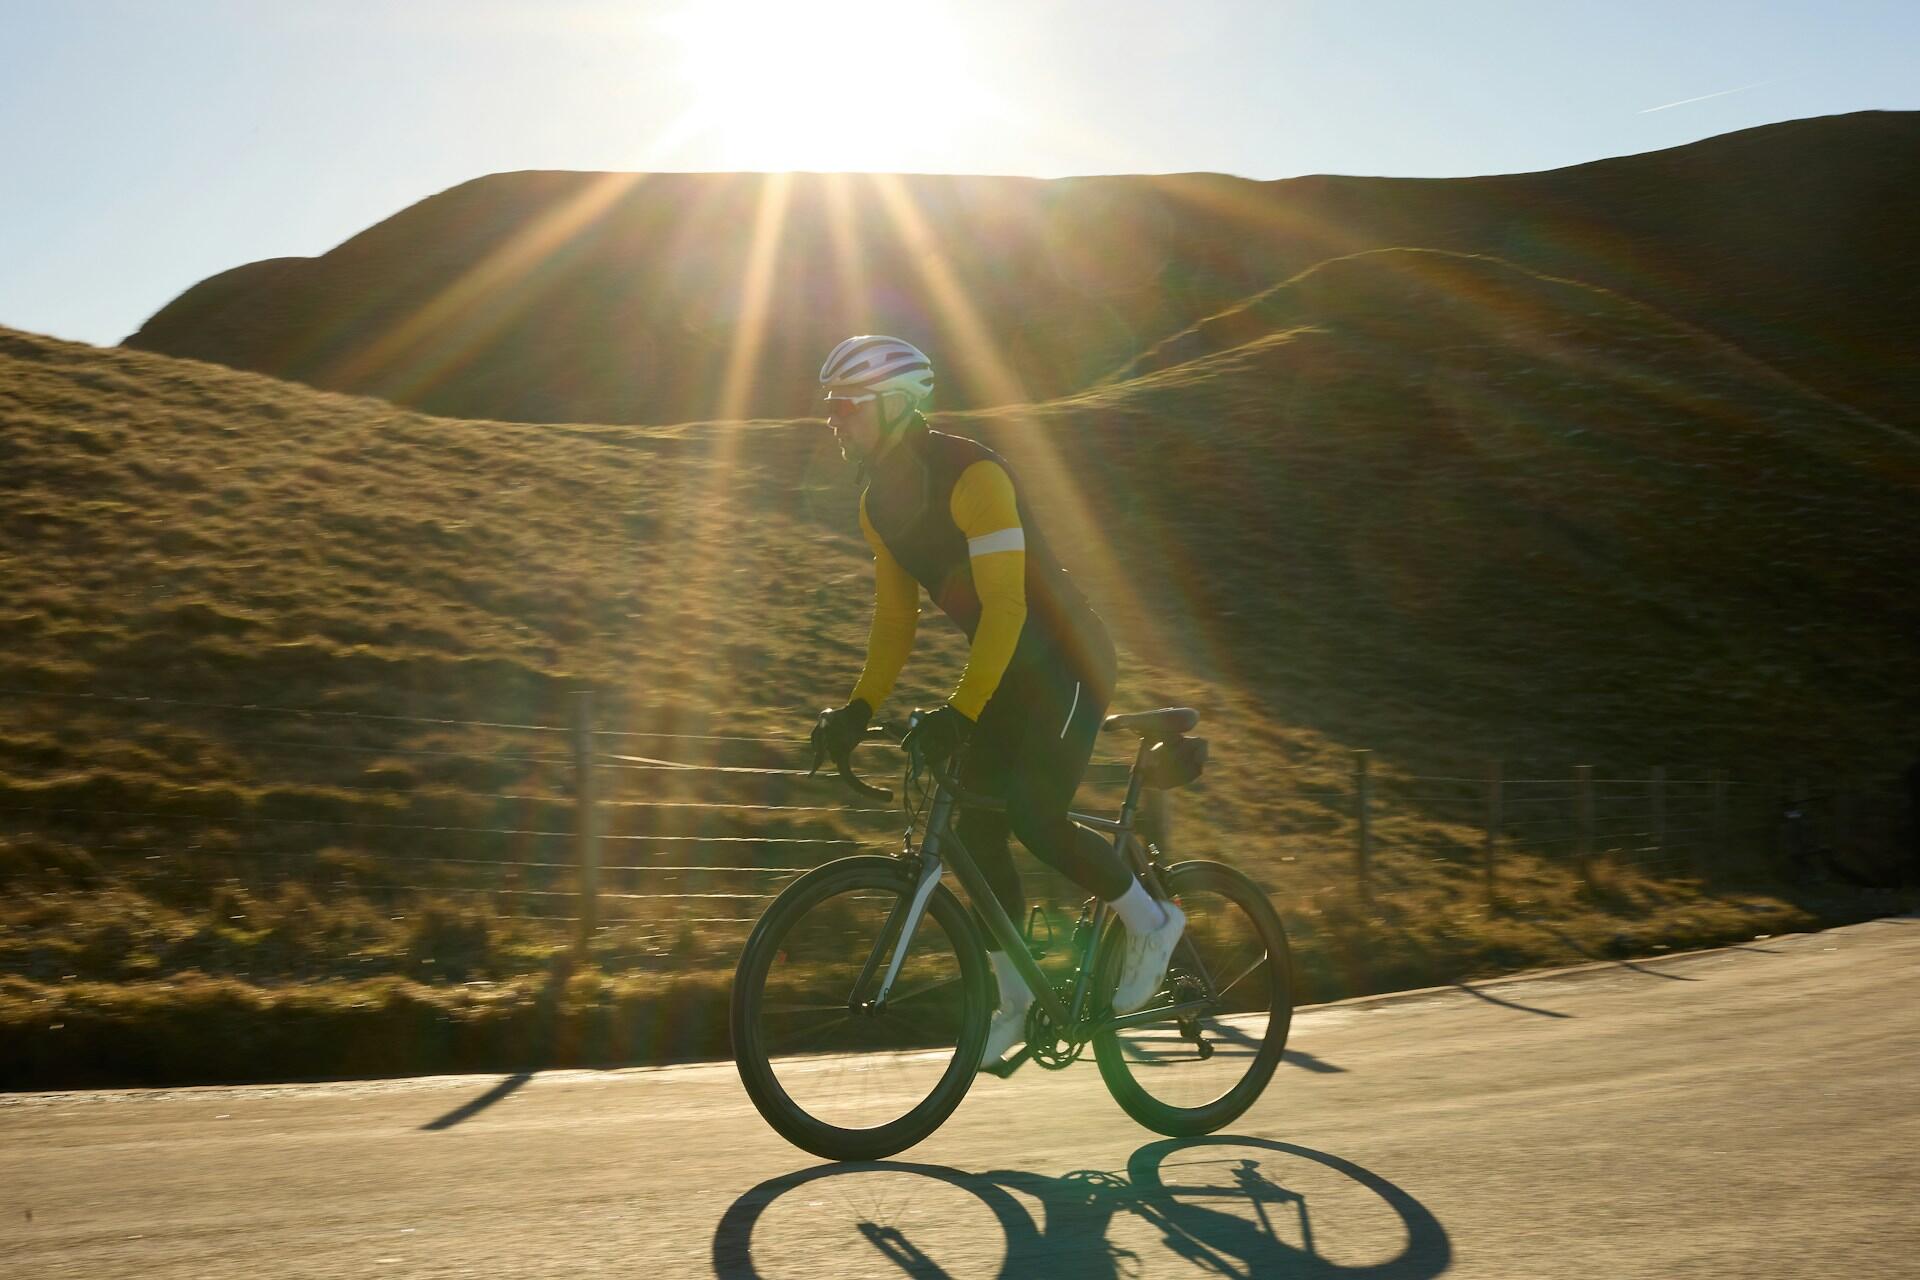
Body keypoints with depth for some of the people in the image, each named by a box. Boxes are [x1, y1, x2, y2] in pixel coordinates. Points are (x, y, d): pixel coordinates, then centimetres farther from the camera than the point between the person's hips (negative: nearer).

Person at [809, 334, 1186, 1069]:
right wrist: (859, 708, -1)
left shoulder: (972, 477, -24)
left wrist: (959, 711, -37)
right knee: (976, 830, 1)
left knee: (1034, 816, -19)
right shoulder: (879, 503, 3)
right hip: (1007, 670, 8)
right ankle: (1015, 999, 13)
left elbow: (1005, 607, -30)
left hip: (1066, 661, -8)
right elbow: (895, 618, 10)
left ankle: (1151, 922, 5)